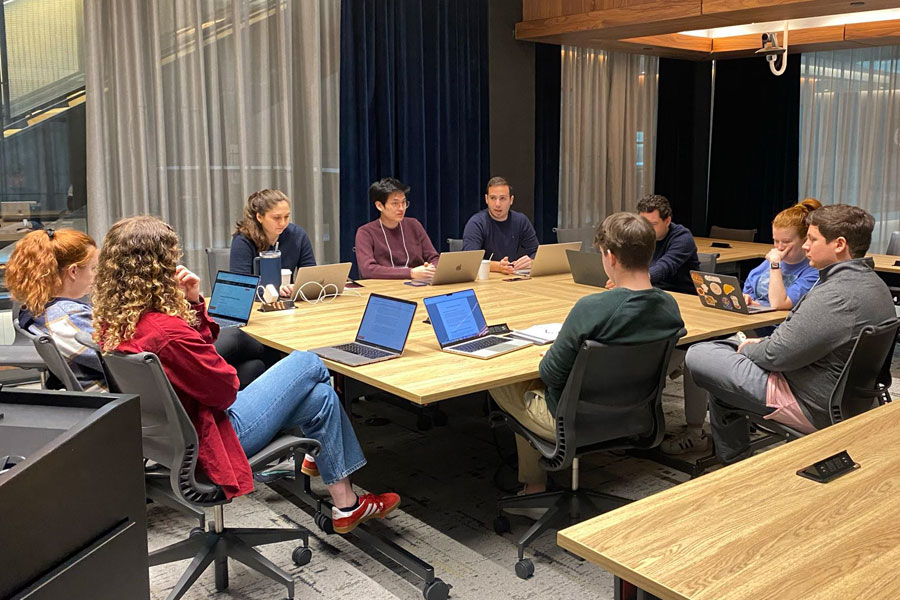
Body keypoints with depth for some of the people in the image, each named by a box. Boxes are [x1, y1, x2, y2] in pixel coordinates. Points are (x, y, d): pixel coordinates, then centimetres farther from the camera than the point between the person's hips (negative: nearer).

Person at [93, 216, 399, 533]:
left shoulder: (111, 321, -3)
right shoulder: (166, 331, -33)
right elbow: (224, 388, -20)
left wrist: (192, 303, -6)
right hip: (209, 439, -9)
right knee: (308, 364, 7)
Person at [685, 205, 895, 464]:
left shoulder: (838, 296, -28)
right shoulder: (872, 283, 7)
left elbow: (777, 356, -25)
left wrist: (747, 349, -4)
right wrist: (765, 343, 9)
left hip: (811, 407, -11)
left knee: (697, 356, -6)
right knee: (718, 349, 20)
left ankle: (733, 458, 13)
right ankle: (732, 455, 26)